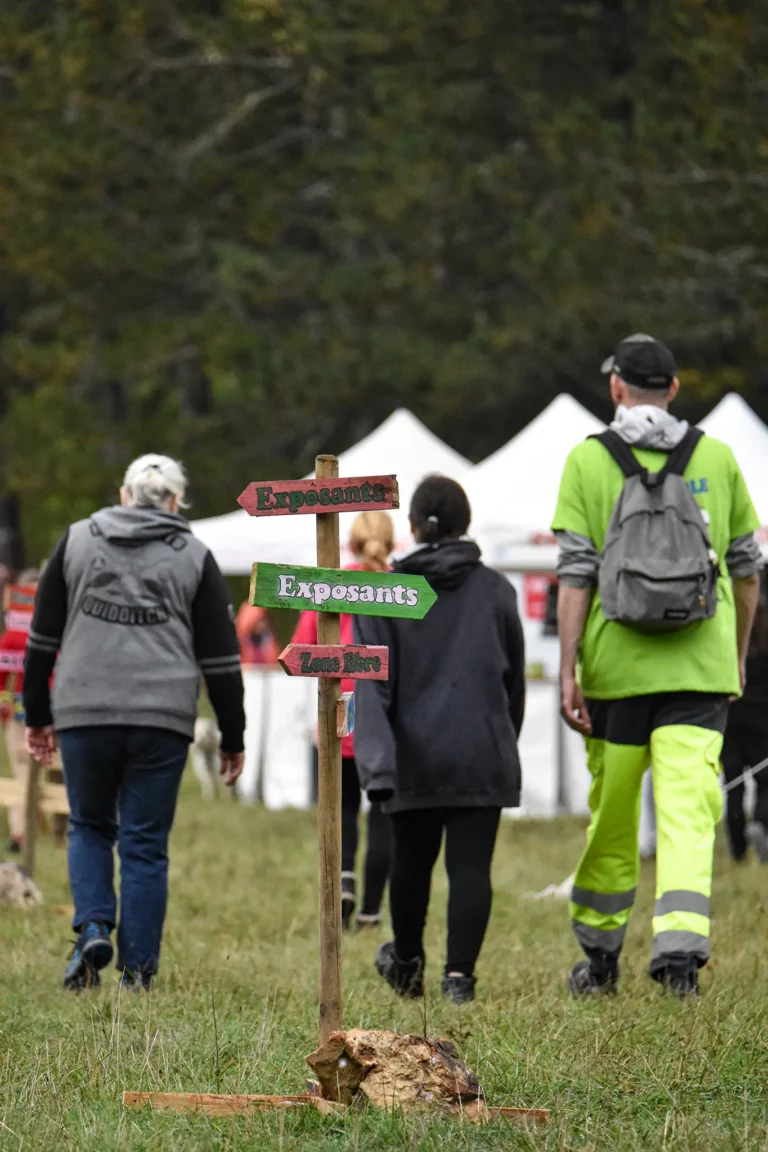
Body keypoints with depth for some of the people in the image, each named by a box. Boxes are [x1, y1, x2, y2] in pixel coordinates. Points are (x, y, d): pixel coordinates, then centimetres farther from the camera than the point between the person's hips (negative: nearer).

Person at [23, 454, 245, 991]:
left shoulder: (77, 541, 9)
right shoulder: (195, 558, 6)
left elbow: (42, 638, 11)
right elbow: (221, 659, 5)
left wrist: (37, 715, 19)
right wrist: (232, 739, 11)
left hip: (84, 714, 1)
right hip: (162, 720, -1)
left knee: (90, 827, 18)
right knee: (146, 843, 5)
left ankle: (93, 928, -4)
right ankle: (138, 970, 3)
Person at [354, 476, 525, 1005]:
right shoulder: (496, 591, 4)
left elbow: (373, 683, -7)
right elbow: (515, 679, 12)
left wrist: (376, 762, -12)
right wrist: (506, 745, 25)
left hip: (415, 755, 1)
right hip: (482, 755, -1)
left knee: (412, 861, 17)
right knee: (471, 865, -3)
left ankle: (407, 964, 33)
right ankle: (460, 973, -13)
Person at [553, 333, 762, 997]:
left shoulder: (587, 462, -1)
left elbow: (576, 574, -6)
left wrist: (567, 671, -6)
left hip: (616, 667, 0)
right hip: (700, 668, 0)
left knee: (611, 817, 12)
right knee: (689, 815, -5)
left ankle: (600, 960, 22)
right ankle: (681, 948, -21)